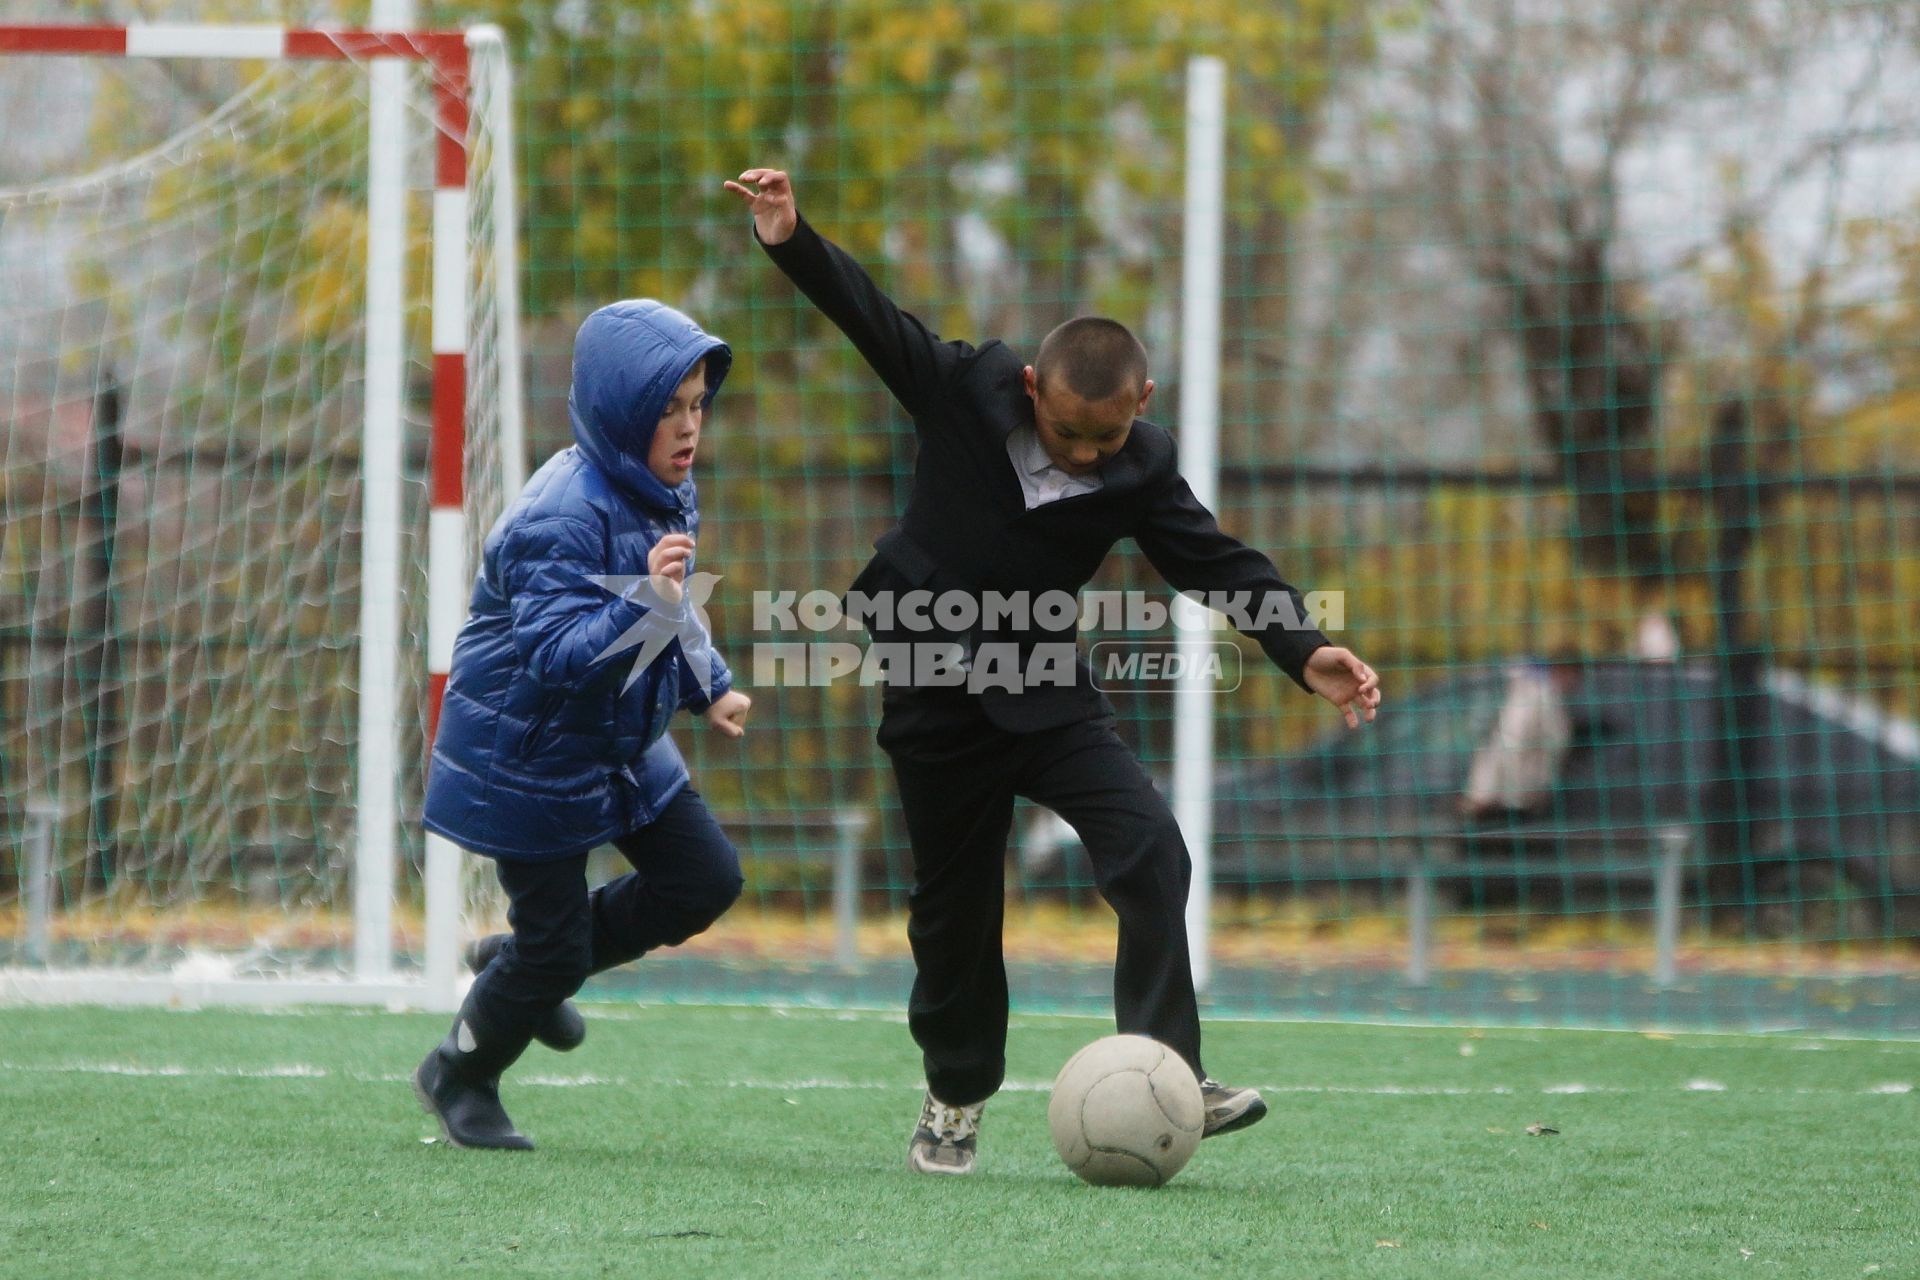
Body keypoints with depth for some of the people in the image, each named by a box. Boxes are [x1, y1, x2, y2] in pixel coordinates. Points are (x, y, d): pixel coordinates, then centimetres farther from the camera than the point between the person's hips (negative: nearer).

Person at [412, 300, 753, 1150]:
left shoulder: (666, 491, 1)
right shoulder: (561, 519, -30)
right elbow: (555, 653, -38)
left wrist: (710, 689, 15)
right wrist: (647, 602, -49)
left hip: (619, 745, 9)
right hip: (530, 758, -9)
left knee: (707, 880, 5)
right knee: (555, 947, -1)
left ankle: (528, 962, 24)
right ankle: (459, 1076, 27)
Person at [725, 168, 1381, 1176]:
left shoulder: (1140, 472, -10)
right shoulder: (965, 391, -13)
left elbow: (1217, 564, -9)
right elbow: (869, 315, -6)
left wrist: (1304, 653, -21)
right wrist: (792, 242, -18)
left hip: (1046, 694, 1)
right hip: (935, 702, -1)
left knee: (1150, 853, -19)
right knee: (954, 903, 7)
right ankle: (955, 1099, 26)